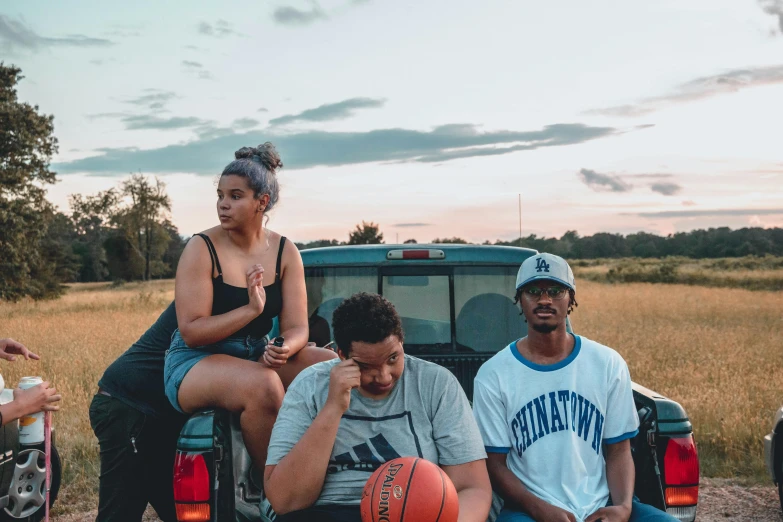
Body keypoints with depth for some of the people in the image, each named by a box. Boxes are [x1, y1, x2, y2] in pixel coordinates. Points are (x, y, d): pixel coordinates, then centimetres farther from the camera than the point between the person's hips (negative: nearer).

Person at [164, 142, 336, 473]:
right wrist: (251, 309, -26)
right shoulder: (202, 249, -10)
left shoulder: (285, 252, 2)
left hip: (257, 357, 5)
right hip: (195, 364, -5)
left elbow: (297, 327, -2)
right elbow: (191, 332, -16)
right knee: (263, 385, -36)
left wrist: (285, 348, -26)